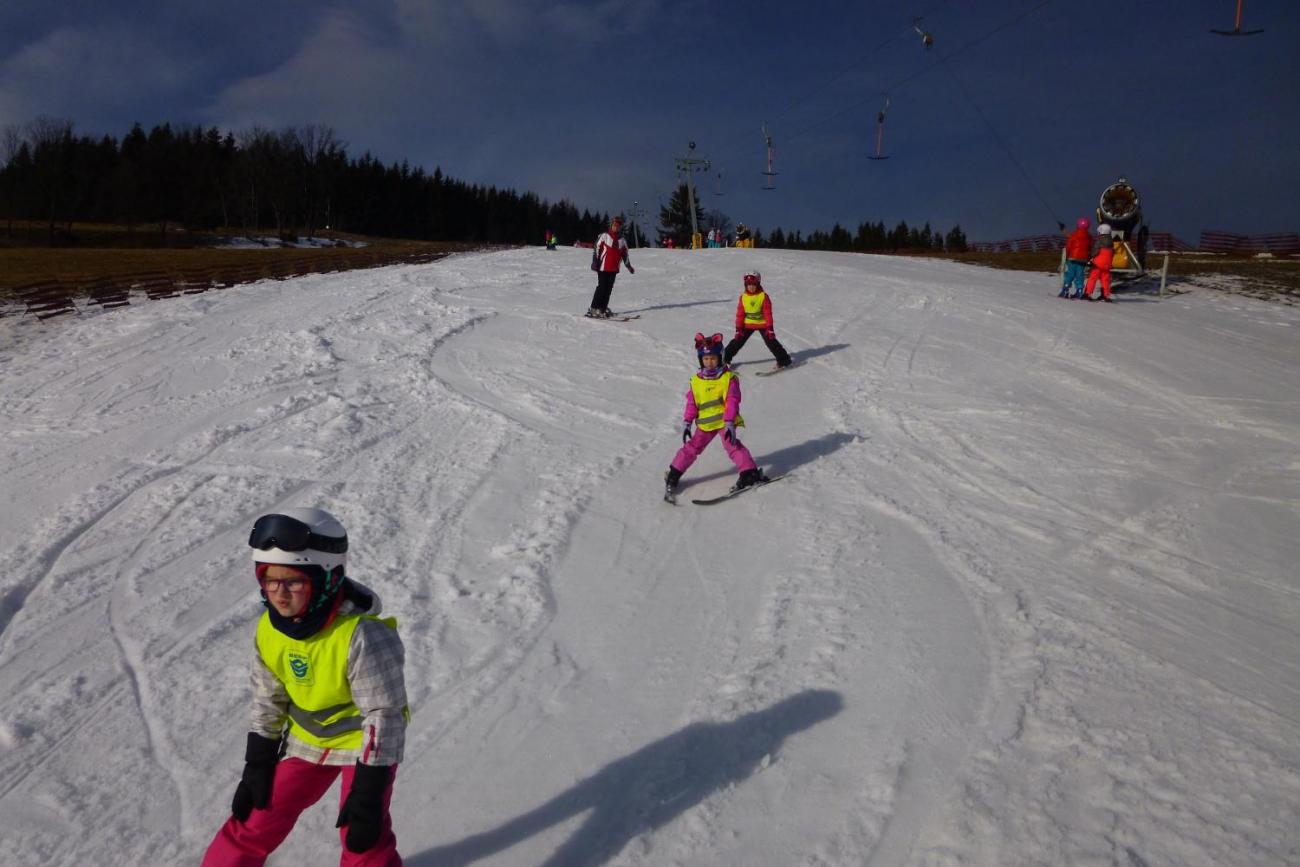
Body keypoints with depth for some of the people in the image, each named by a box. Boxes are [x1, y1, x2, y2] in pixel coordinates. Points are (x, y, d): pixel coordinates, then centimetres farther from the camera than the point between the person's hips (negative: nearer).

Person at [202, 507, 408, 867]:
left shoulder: (363, 636, -33)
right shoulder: (269, 630, -12)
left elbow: (384, 715, -26)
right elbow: (267, 701, 3)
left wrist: (369, 790, -25)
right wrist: (257, 765, 5)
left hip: (365, 741, -5)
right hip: (307, 738, 6)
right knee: (259, 818, 12)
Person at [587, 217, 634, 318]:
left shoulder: (622, 241, 14)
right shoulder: (604, 236, 0)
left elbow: (625, 255, 22)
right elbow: (596, 249, -4)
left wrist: (629, 266, 19)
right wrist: (594, 262, -12)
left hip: (614, 269, 5)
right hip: (603, 267, -5)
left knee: (609, 289, 5)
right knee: (601, 287, -10)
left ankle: (603, 308, 12)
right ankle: (593, 309, -8)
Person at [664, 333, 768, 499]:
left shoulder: (729, 378, -7)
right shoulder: (696, 380, 5)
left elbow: (732, 401, -12)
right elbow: (691, 403, 10)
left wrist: (730, 423, -20)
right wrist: (686, 422, 4)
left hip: (725, 420, -3)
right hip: (705, 423, 3)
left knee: (732, 445, -19)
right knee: (692, 447, 6)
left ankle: (750, 473, -14)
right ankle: (673, 476, 15)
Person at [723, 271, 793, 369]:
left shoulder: (763, 296, -12)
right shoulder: (743, 297, -4)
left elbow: (768, 313, -12)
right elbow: (740, 314, -1)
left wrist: (770, 328, -17)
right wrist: (738, 329, -4)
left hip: (762, 324, -3)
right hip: (747, 324, 3)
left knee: (771, 341, -8)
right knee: (738, 341, 2)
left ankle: (784, 359, 0)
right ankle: (726, 358, 14)